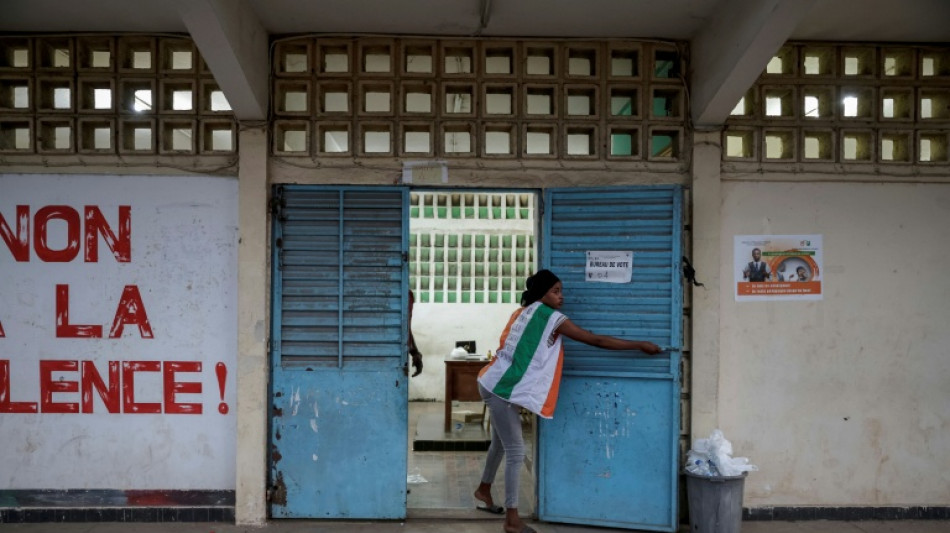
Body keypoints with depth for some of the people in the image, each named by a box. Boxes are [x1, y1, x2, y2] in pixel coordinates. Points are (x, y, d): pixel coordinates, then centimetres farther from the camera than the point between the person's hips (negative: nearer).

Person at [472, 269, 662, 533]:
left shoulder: (523, 312, 13)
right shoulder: (552, 317, -12)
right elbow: (597, 340, -9)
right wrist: (640, 345, -2)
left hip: (495, 384, 9)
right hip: (502, 390, -9)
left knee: (501, 442, 24)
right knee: (516, 452, -3)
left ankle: (484, 490, 42)